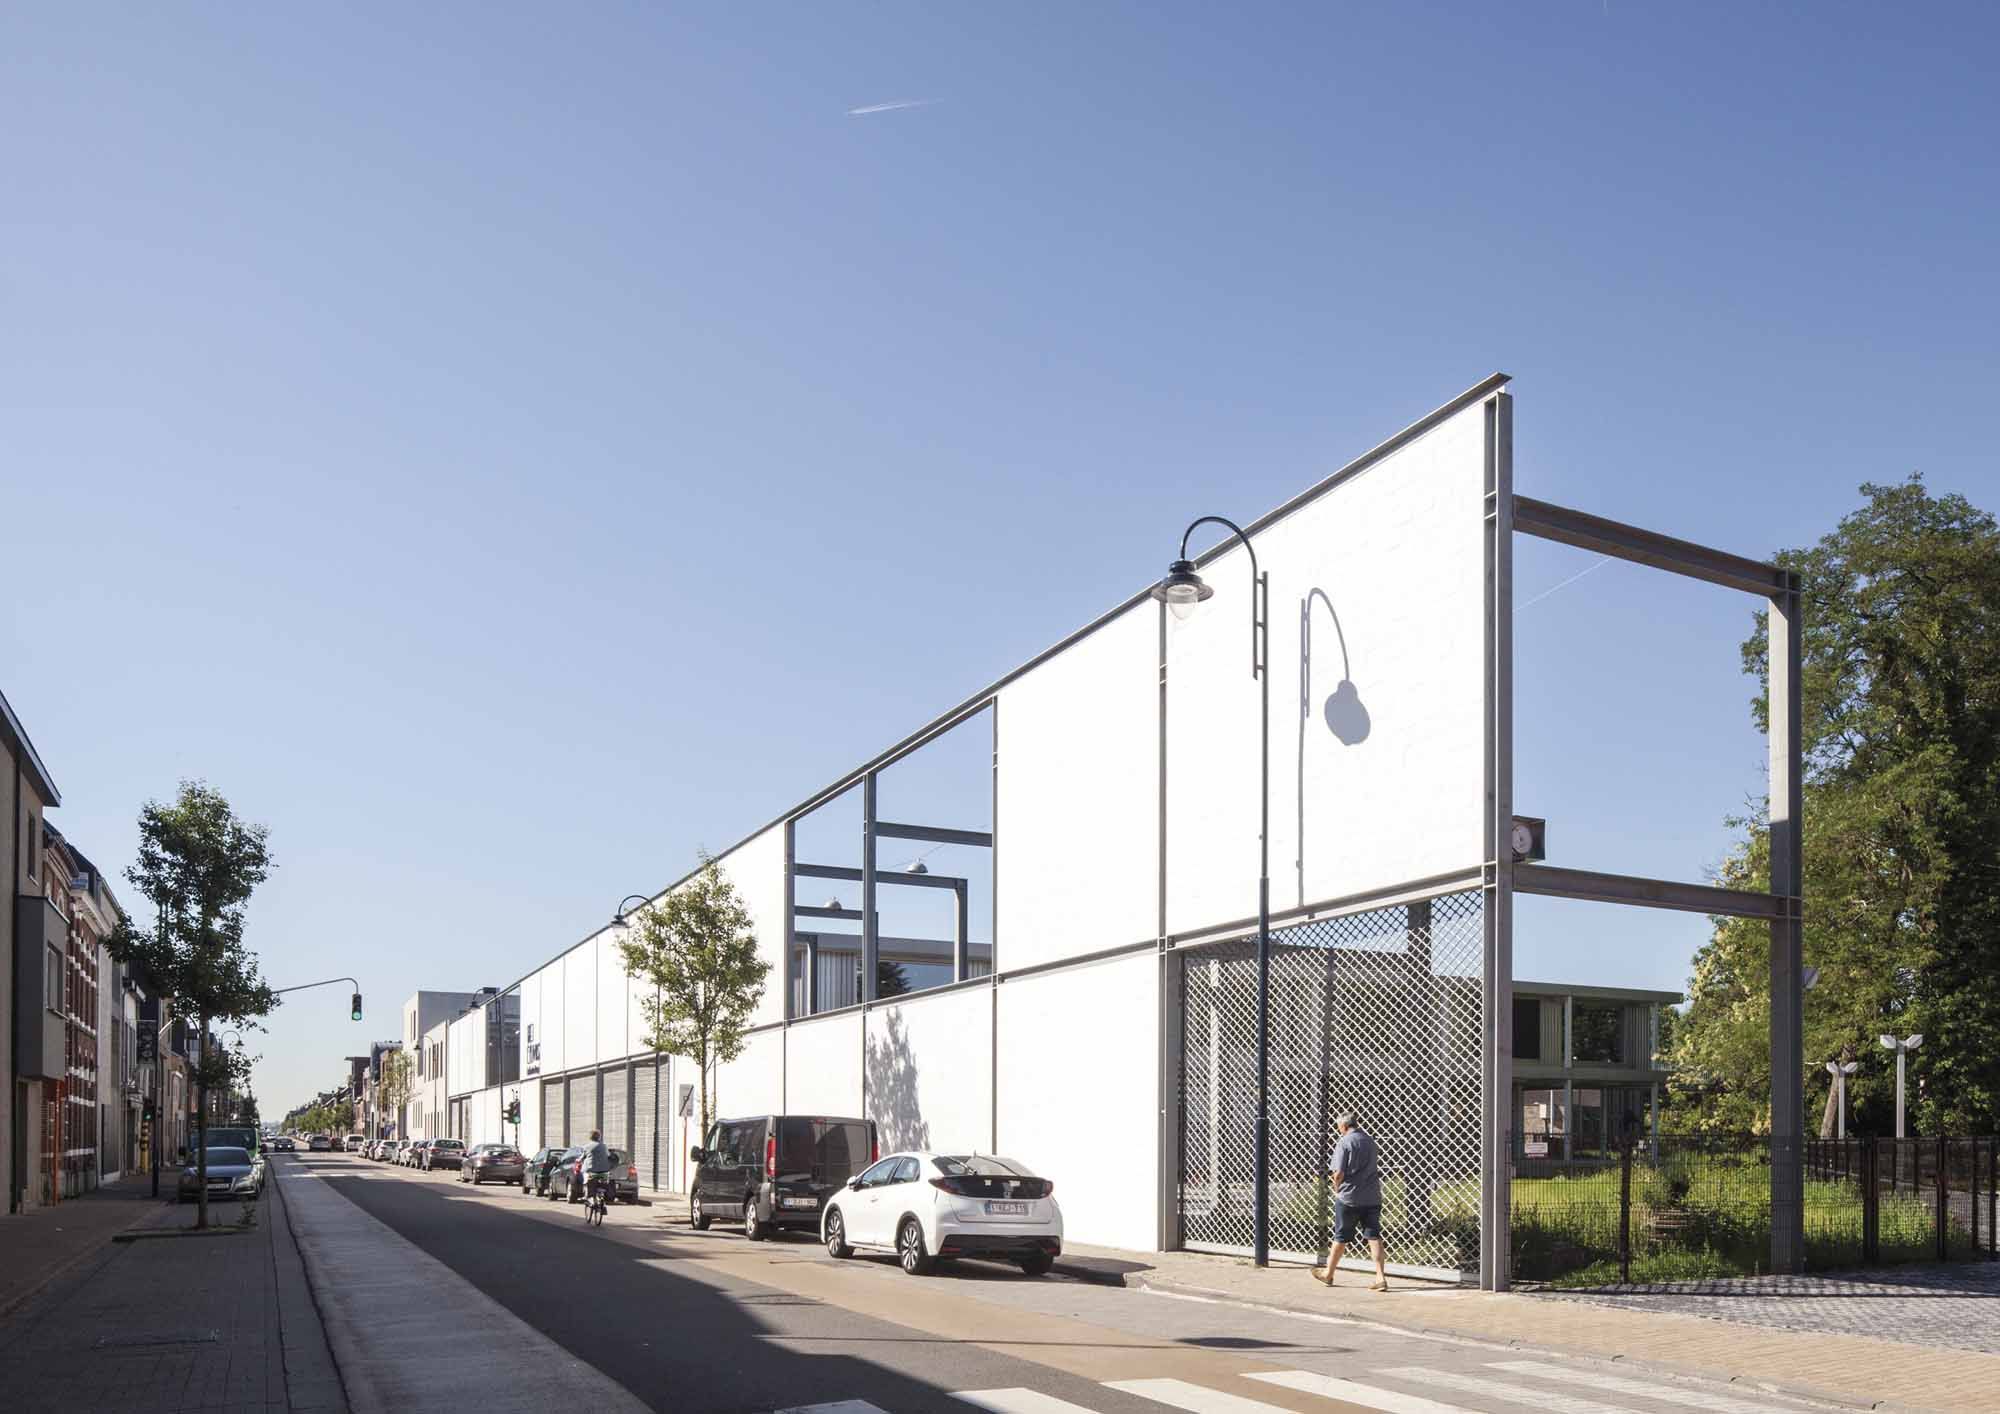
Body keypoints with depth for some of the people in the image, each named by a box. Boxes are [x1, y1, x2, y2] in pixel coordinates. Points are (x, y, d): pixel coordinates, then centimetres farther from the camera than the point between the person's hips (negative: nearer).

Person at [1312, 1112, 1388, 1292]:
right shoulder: (1370, 1140, 9)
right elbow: (1372, 1167, 14)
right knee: (1374, 1236, 3)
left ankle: (1328, 1274, 23)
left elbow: (1339, 1173, -16)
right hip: (1372, 1197, 5)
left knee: (1341, 1237, 8)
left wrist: (1336, 1189, 3)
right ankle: (1381, 1277, -4)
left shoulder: (1344, 1142, -11)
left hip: (1349, 1197, -5)